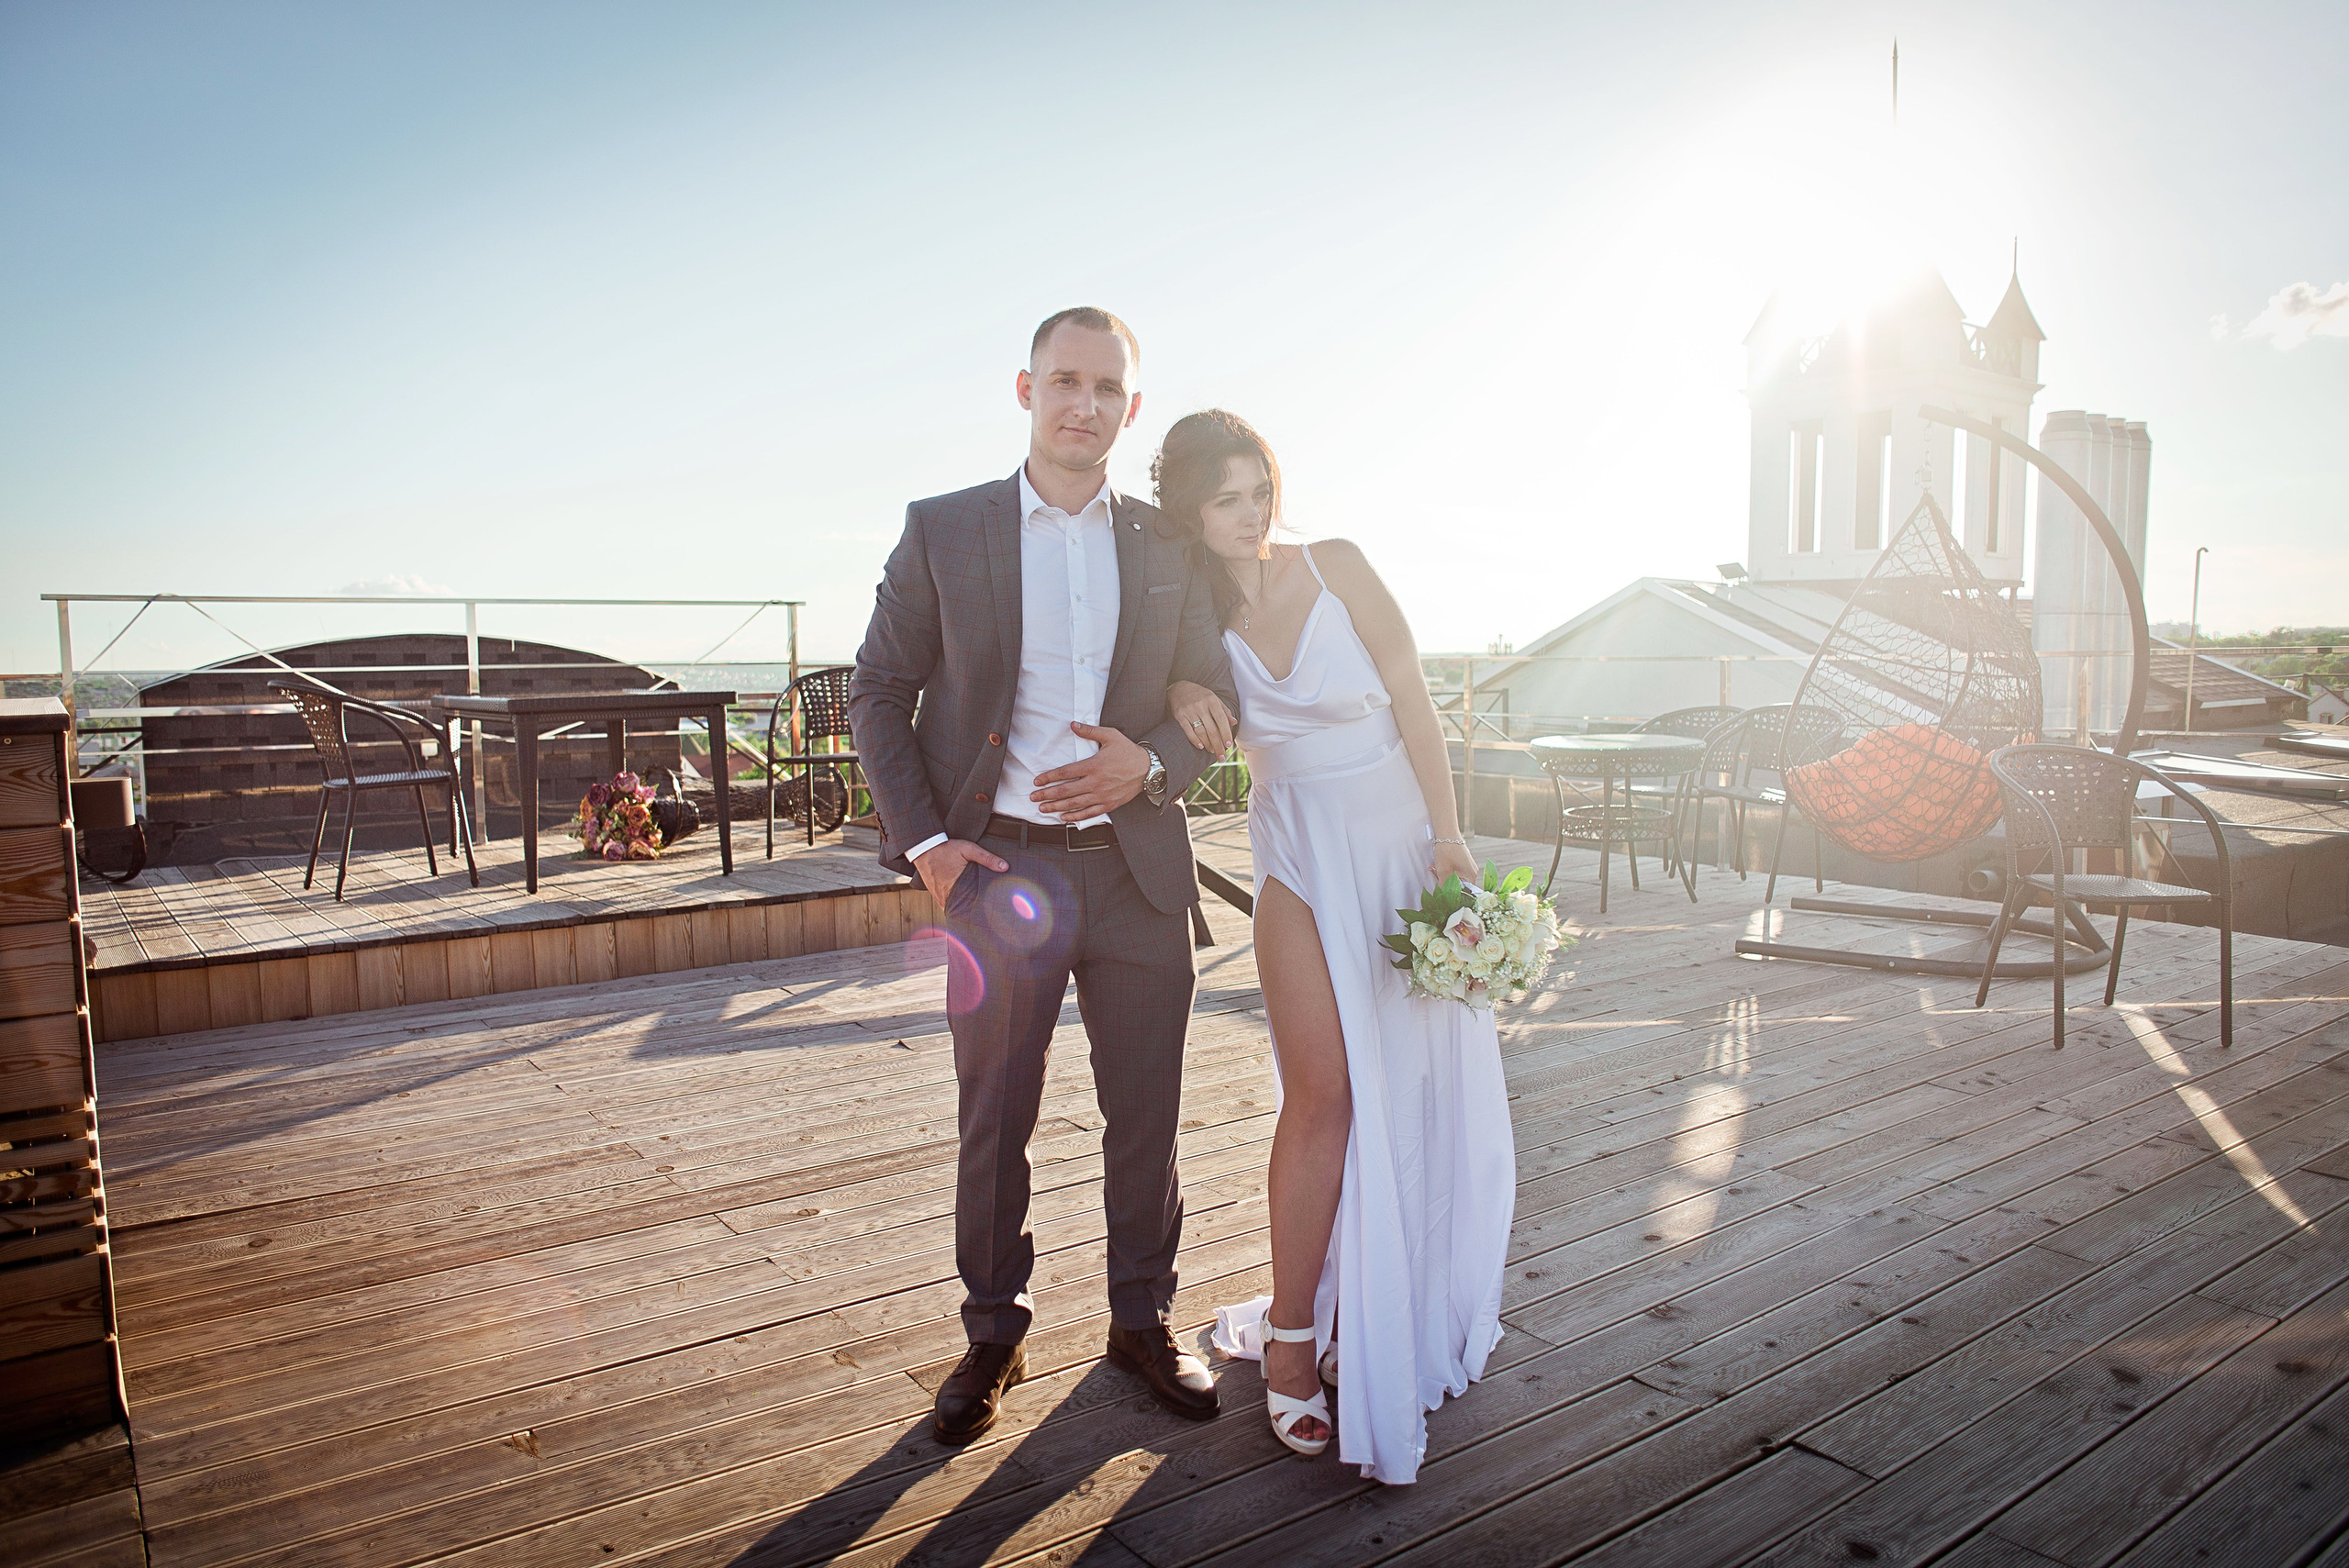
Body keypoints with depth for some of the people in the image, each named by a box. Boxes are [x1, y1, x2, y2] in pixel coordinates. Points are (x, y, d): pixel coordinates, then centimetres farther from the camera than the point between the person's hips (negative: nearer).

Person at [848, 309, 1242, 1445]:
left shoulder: (1169, 548, 6)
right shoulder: (942, 531, 1)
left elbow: (1215, 697, 10)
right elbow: (878, 694, 2)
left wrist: (1149, 764, -11)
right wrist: (922, 842, -8)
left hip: (1137, 869, 2)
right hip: (999, 871, -1)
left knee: (1146, 1116, 12)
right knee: (993, 1121, 9)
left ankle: (1142, 1321, 32)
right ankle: (992, 1337, 29)